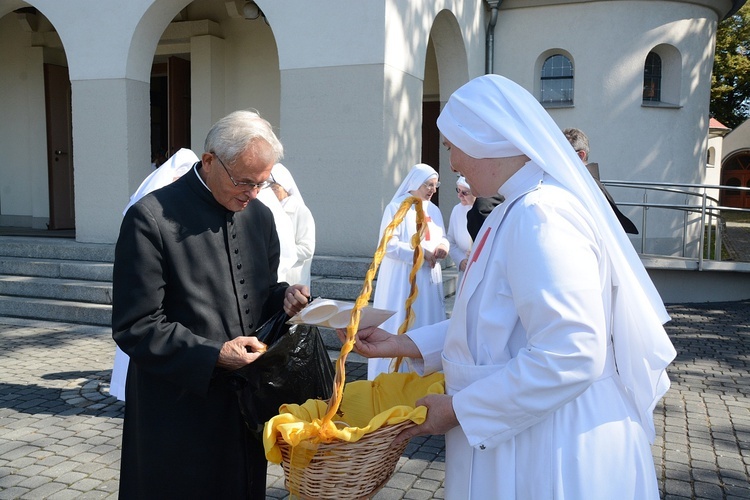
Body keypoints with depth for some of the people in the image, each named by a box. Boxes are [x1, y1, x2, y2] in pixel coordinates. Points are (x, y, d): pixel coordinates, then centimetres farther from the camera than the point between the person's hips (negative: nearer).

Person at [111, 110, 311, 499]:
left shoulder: (259, 216, 5)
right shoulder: (151, 218, -14)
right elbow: (134, 327, -14)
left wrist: (284, 298, -7)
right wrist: (212, 355, -22)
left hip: (247, 403, 6)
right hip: (180, 407, -5)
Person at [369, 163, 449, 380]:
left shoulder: (434, 210, 12)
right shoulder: (396, 207, -7)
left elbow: (442, 237, 18)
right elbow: (388, 244, -14)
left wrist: (443, 246, -6)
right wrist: (420, 252, -18)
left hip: (429, 279, 6)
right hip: (402, 280, -6)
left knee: (426, 326, 9)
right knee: (399, 328, -2)